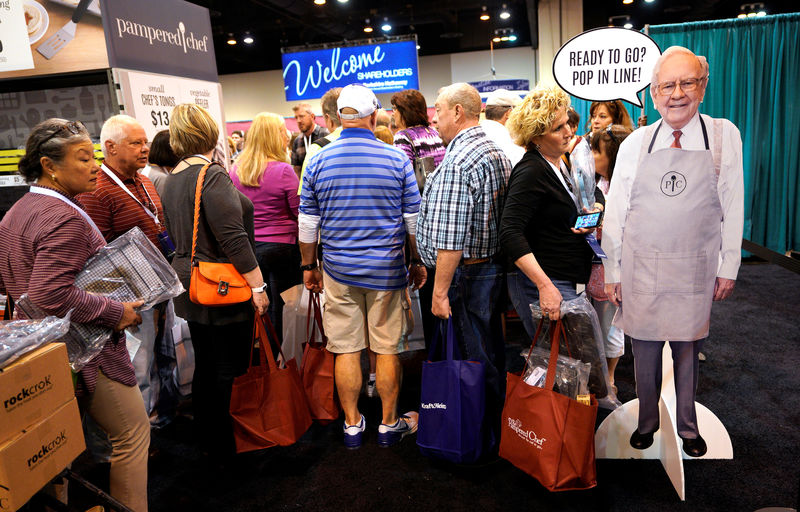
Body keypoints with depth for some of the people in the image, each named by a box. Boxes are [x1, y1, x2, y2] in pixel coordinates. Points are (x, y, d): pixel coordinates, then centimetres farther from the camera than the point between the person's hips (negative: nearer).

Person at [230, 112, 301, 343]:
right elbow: (300, 212, -11)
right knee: (280, 306, 6)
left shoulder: (235, 171, 3)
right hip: (281, 246, -5)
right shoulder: (283, 170, -14)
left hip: (247, 246, 5)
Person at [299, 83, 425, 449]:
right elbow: (414, 219, 0)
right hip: (386, 270, -1)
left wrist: (308, 266, 15)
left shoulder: (318, 162, -1)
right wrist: (417, 262, 11)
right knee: (387, 349, 9)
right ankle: (389, 425, 23)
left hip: (338, 270, 1)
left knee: (346, 350, 10)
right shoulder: (397, 159, -4)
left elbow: (308, 223, 4)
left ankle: (352, 425, 23)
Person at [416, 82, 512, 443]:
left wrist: (440, 291, -18)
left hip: (466, 274, -10)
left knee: (475, 359, 2)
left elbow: (450, 240, -23)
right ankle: (499, 427, 33)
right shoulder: (497, 153, 13)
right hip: (495, 265, 10)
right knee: (493, 354, 18)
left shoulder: (456, 162, -19)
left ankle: (483, 439, 17)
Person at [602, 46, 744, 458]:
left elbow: (733, 208, 3)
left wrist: (729, 268, 1)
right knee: (645, 350, 10)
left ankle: (688, 427, 34)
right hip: (641, 269, 0)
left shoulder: (724, 136, 1)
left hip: (695, 271, 0)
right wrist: (612, 273, 2)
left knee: (688, 351, 12)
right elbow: (615, 213, 3)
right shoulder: (634, 145, 1)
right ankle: (647, 422, 32)